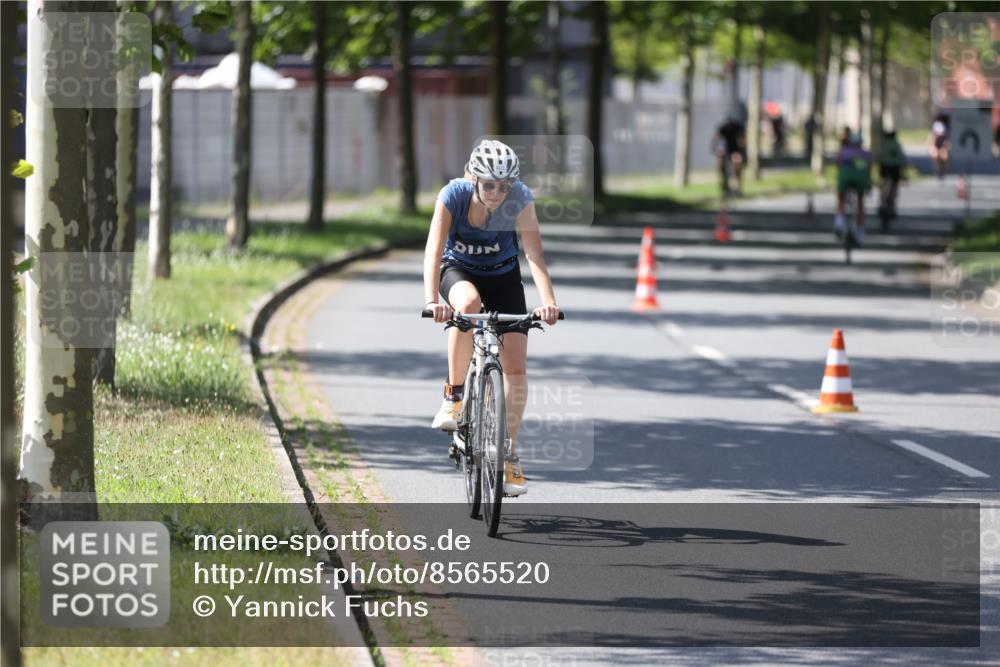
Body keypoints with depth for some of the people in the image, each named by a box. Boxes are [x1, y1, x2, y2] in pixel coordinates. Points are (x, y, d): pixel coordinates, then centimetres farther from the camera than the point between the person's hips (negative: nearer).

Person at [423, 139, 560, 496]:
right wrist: (432, 301, -50)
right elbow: (433, 250, -35)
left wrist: (548, 302, -49)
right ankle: (454, 396, -22)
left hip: (503, 276, 1)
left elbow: (534, 254, -34)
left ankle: (510, 454, 4)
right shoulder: (453, 195, -28)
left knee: (515, 365, -10)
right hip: (458, 271, -1)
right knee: (469, 303, -38)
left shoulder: (520, 198, -26)